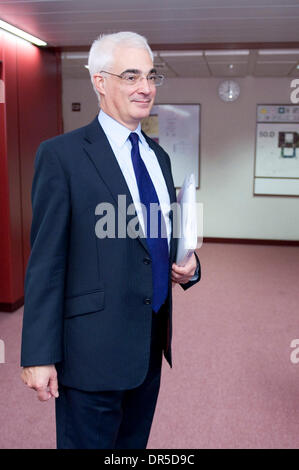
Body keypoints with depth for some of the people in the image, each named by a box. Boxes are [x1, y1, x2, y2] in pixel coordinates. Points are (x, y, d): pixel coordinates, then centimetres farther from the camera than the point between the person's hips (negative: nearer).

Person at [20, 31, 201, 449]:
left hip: (152, 348, 7)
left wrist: (188, 266, -1)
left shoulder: (158, 156, 11)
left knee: (135, 445, 21)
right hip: (93, 351, -6)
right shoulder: (61, 154, -10)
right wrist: (39, 356, -14)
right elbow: (45, 261, -12)